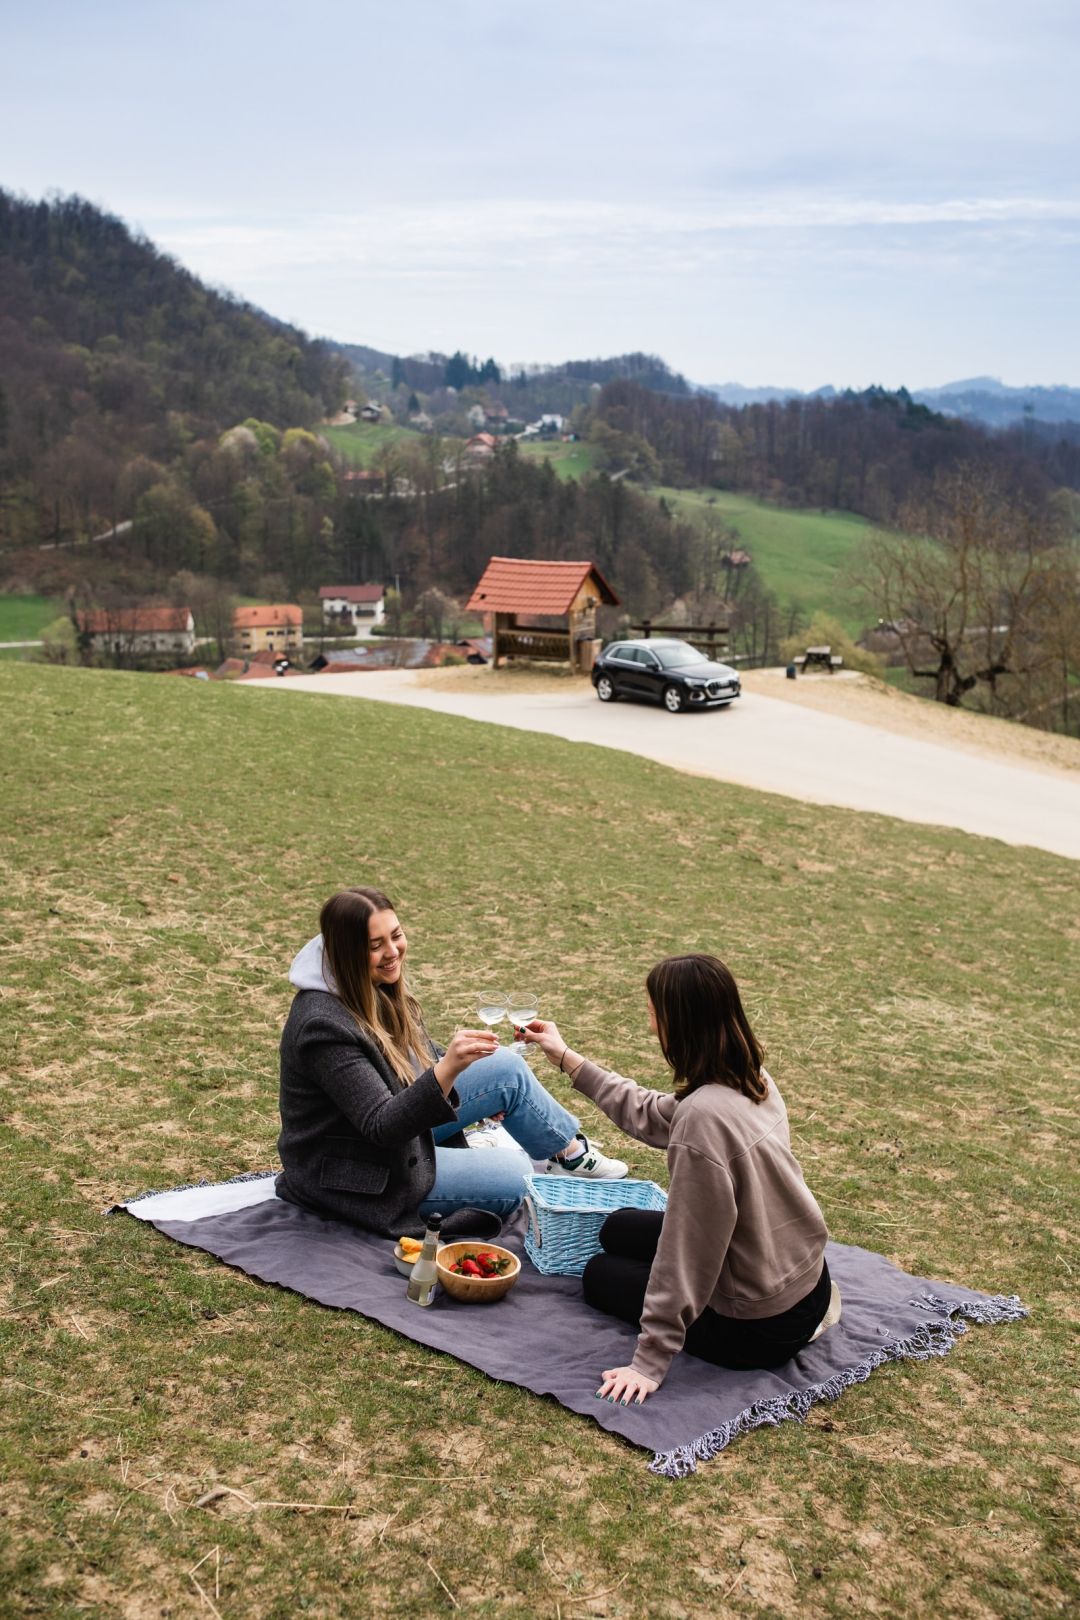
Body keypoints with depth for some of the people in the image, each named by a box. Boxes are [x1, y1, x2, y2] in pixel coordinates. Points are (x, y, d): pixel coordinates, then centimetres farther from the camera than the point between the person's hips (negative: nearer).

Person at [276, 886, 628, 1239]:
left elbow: (418, 1057, 15)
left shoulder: (377, 986, -4)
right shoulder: (324, 1024, -32)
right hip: (353, 1176, -8)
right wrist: (447, 1069, -45)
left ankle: (573, 1153, 19)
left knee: (506, 1067, 0)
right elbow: (381, 1127, -33)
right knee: (514, 1176, -5)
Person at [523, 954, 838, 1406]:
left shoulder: (703, 1117, -31)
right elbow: (652, 1116, 11)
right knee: (618, 1229, 23)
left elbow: (688, 1252, -26)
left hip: (761, 1329, -8)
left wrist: (650, 1362, -17)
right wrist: (568, 1060, 16)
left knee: (600, 1273, 16)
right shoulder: (753, 1078, -5)